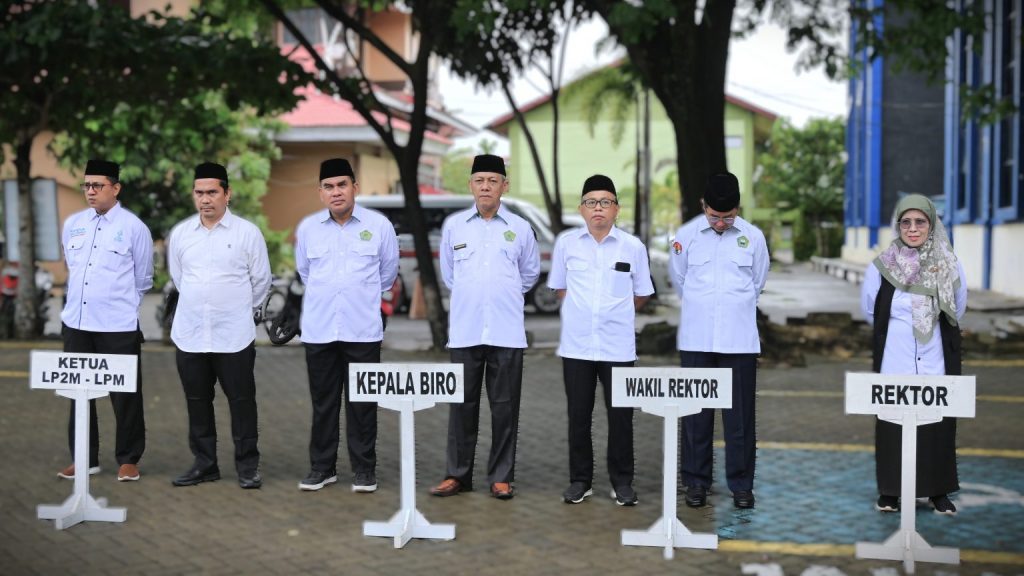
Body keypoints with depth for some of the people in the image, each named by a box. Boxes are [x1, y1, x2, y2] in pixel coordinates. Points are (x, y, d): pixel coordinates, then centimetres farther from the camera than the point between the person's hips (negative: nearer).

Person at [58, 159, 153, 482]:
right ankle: (85, 459, 23)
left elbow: (143, 279, 4)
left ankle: (128, 460, 15)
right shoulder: (73, 224, 9)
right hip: (76, 323, 5)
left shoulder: (133, 227, -4)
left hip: (118, 326, -5)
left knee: (125, 395, 2)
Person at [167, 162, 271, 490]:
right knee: (197, 402, 10)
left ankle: (247, 466, 11)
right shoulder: (180, 233, 6)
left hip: (234, 336, -3)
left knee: (241, 401, 2)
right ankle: (204, 464, 21)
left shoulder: (247, 232, -3)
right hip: (190, 335, 3)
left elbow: (261, 280, 4)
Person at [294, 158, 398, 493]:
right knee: (323, 402, 9)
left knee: (362, 403, 4)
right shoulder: (308, 227, 2)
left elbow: (388, 272, 11)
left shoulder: (379, 225, -2)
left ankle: (364, 469, 13)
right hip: (319, 330, 2)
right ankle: (322, 467, 19)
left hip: (363, 330, -1)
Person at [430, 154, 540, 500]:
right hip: (464, 329, 0)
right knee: (462, 404, 5)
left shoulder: (520, 228, 4)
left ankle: (501, 477, 12)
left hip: (507, 331, 0)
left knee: (505, 406, 4)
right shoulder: (453, 225, 4)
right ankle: (458, 474, 14)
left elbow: (530, 274, 19)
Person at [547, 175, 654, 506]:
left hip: (618, 347, -1)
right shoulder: (566, 243, 2)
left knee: (620, 416, 3)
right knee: (578, 415, 7)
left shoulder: (633, 247, 1)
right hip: (576, 345, 1)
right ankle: (580, 479, 19)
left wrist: (615, 314, 7)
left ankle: (622, 482, 15)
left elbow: (641, 294, 11)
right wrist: (583, 311, 6)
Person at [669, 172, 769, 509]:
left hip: (739, 340, 0)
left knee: (740, 415, 3)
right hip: (696, 339, 0)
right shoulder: (686, 235, -1)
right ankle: (696, 480, 16)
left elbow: (758, 283, 12)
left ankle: (741, 483, 13)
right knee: (696, 413, 6)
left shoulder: (753, 237, 0)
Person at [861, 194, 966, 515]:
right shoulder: (881, 267, -3)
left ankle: (938, 491, 15)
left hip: (936, 366, 1)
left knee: (938, 425, 4)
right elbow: (870, 311, 12)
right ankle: (889, 491, 12)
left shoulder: (950, 266, 0)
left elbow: (957, 310, 14)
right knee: (892, 425, 2)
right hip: (894, 365, -1)